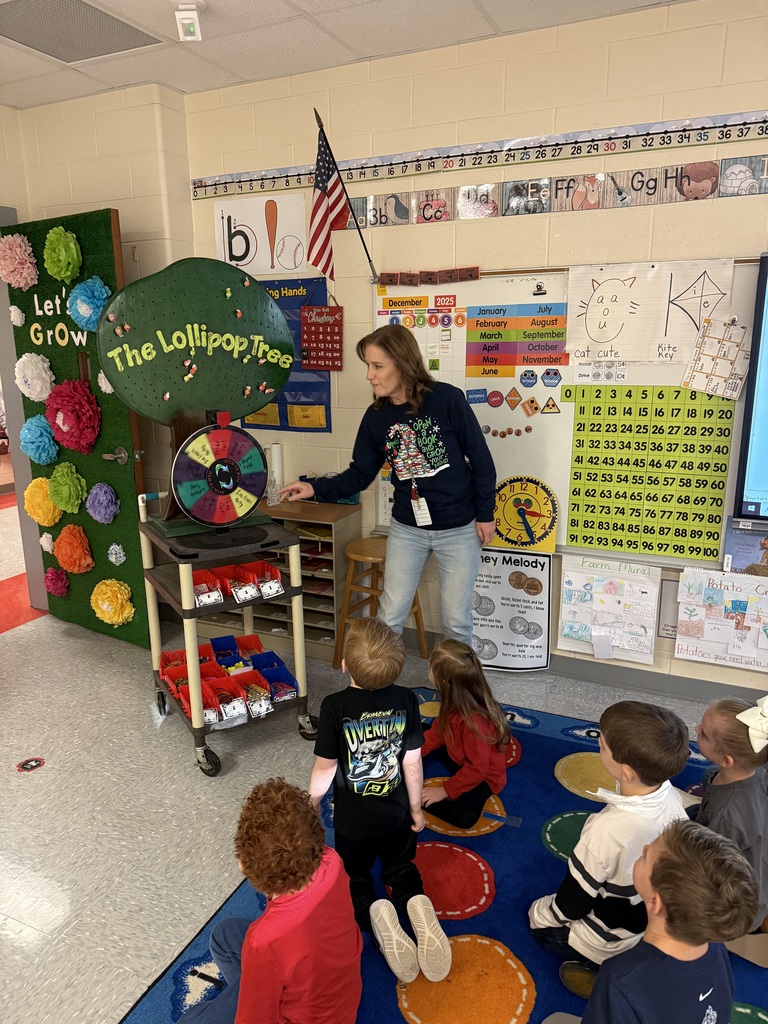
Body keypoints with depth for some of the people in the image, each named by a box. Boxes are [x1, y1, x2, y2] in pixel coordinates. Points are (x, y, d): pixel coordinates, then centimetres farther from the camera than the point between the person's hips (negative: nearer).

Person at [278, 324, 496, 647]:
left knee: (456, 620, 9)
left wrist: (485, 514, -5)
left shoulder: (447, 399, -16)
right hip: (407, 528, 3)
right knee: (389, 617, 8)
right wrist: (316, 488, -11)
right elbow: (360, 474, 2)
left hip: (459, 529, -3)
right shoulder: (376, 417, -4)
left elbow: (480, 459, -9)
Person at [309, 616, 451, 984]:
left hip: (352, 821, -2)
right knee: (400, 867, 27)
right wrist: (416, 807, 6)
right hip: (397, 815, 2)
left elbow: (325, 766, -15)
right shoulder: (406, 700, -17)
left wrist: (311, 805, 4)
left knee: (353, 875, 24)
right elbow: (412, 763, -9)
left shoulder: (335, 706, -25)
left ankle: (374, 911, -7)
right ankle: (417, 903, -4)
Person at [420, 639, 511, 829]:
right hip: (460, 758, 9)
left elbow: (477, 770, -31)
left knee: (464, 817, -32)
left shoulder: (474, 722, -40)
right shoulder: (455, 703, -15)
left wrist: (444, 791, -24)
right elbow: (438, 729, 2)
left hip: (483, 776, -8)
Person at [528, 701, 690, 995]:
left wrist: (547, 912, 0)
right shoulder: (672, 798, -22)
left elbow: (573, 903, -22)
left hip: (614, 941, -5)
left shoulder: (606, 831, -40)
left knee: (539, 918, 22)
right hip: (656, 925, 5)